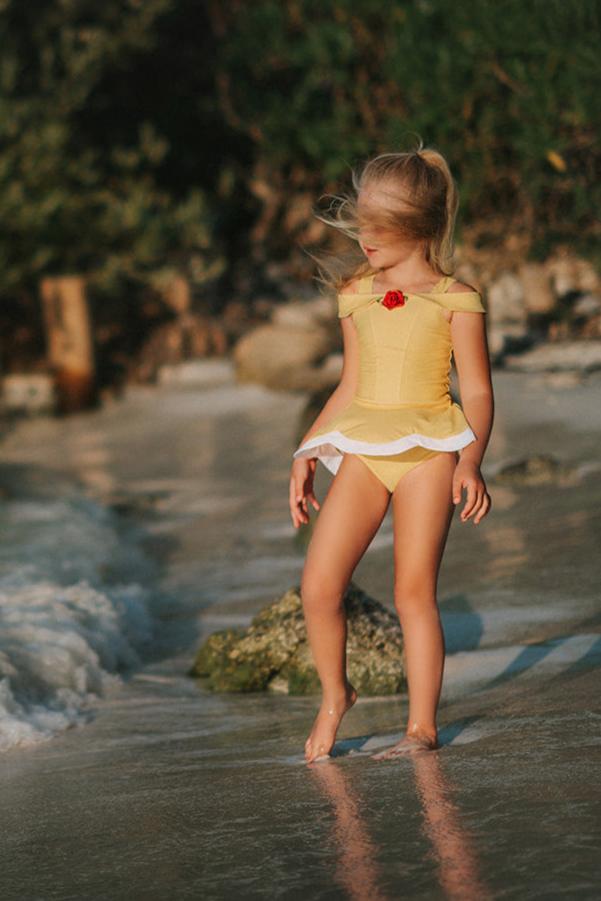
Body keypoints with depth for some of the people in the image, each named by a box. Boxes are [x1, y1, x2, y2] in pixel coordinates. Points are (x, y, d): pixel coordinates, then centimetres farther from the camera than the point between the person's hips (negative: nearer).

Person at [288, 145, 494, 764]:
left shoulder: (454, 299, -1)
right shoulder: (357, 297, 13)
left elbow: (477, 393, -1)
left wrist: (471, 460, -15)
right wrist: (305, 453, 16)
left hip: (428, 450, -4)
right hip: (363, 451, 4)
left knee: (413, 591, -5)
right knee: (317, 587, -8)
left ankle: (422, 725, 5)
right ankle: (334, 695, 15)